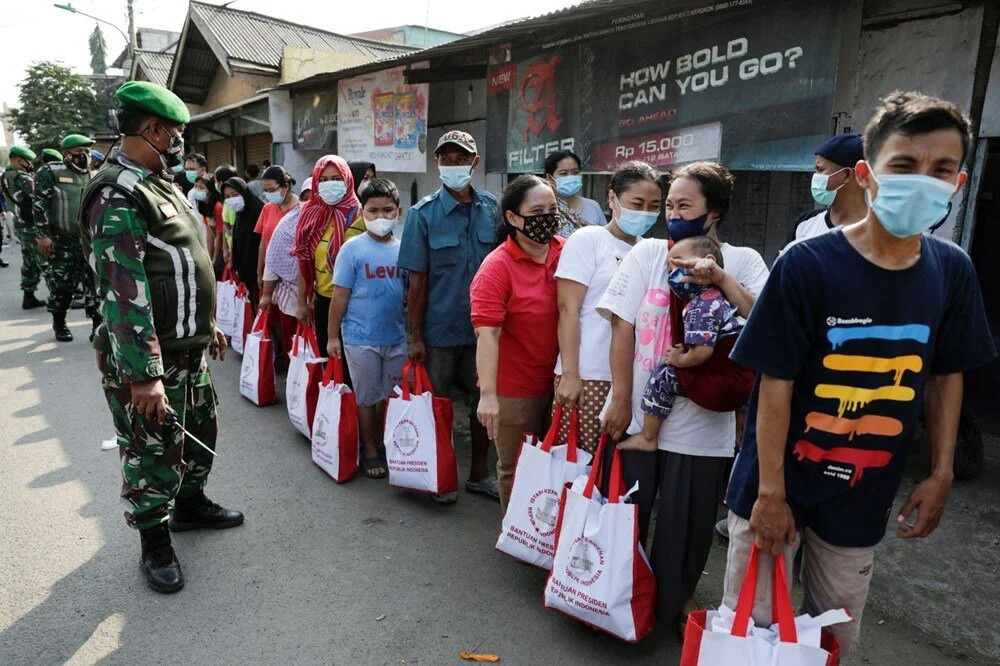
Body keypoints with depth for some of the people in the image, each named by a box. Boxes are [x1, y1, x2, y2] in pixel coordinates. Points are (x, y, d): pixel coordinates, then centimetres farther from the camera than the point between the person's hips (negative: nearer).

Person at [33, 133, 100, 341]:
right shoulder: (50, 173, -2)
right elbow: (39, 206, -7)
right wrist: (42, 235, -14)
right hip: (61, 243, -3)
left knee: (95, 283, -3)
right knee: (61, 285, 5)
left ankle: (98, 324, 4)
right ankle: (59, 324, 22)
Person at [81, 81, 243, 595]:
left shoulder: (160, 186, 12)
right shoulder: (118, 195, -20)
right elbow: (124, 294, -26)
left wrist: (208, 324, 23)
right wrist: (144, 375, -28)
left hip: (191, 350, 10)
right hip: (149, 362, -9)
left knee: (200, 434, 22)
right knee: (153, 455, 6)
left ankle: (191, 505, 43)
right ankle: (155, 544, 24)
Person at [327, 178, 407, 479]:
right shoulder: (352, 249, -8)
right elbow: (340, 296, -6)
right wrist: (332, 336, -5)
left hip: (398, 338, 3)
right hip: (361, 339, -3)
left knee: (391, 396, 15)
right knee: (367, 397, 10)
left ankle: (385, 446, 34)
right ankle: (370, 453, 25)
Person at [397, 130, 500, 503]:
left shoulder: (491, 208, 1)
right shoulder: (423, 214, -7)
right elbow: (417, 280, -7)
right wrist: (415, 337, -7)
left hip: (484, 328, 3)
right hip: (440, 331, -3)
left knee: (484, 401, 13)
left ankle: (479, 472, 32)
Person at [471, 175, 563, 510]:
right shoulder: (496, 267, -17)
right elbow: (487, 333, -23)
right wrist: (488, 394, -29)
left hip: (558, 380, 5)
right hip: (515, 390, -5)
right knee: (516, 469, 11)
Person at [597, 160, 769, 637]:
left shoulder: (743, 261, 0)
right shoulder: (648, 253, -1)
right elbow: (622, 328, -4)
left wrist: (722, 280, -21)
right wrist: (620, 401, -8)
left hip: (703, 423, 0)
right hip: (638, 415, 1)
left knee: (687, 521, 12)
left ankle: (676, 597, 39)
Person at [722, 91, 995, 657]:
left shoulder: (952, 271, -3)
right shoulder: (808, 264, -18)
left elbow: (947, 376, 8)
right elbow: (775, 383, -16)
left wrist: (941, 474, 7)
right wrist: (770, 492, -14)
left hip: (864, 495, 4)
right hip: (780, 483, -4)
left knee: (836, 635, 21)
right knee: (749, 622, 12)